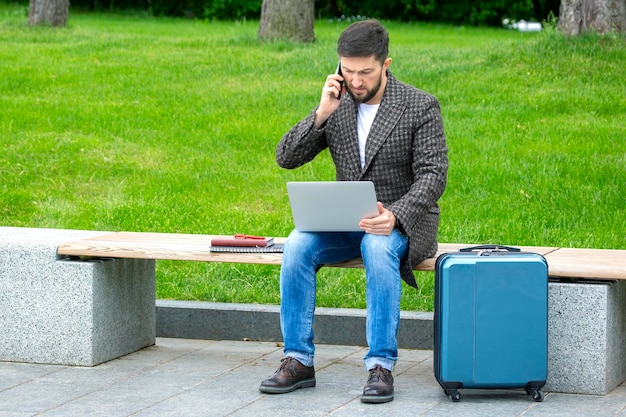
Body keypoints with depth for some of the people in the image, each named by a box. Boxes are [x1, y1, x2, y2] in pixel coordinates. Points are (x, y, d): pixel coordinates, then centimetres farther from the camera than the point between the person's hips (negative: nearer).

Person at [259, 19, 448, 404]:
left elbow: (433, 175, -13)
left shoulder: (420, 107, -7)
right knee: (297, 246, -26)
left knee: (378, 248, -38)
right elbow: (286, 158, 0)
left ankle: (381, 365, -33)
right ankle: (298, 360, -19)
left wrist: (395, 216, -30)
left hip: (402, 221, -4)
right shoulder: (337, 105, 5)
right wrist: (322, 114, -15)